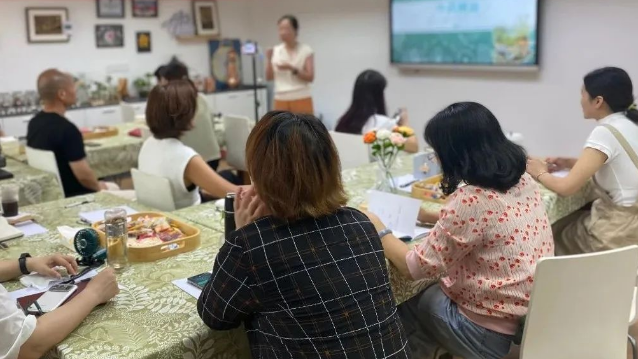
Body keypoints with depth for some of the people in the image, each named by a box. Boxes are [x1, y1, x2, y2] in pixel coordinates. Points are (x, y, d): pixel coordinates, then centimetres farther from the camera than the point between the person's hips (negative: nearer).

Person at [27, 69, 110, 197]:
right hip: (70, 194, -8)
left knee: (111, 187, 26)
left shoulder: (34, 123, 1)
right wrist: (98, 186, -5)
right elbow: (84, 175, -28)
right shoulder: (67, 129, -28)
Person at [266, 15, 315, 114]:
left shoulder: (306, 51, -1)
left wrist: (292, 69, -20)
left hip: (301, 100, -3)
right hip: (281, 101, 3)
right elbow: (269, 77, 7)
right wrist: (269, 59, -8)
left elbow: (310, 77, -7)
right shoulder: (275, 51, 8)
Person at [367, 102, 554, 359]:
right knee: (429, 290, 23)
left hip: (496, 332, -7)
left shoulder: (470, 199, -27)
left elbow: (414, 267, -20)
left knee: (406, 302, 15)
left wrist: (379, 230, -5)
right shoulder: (524, 180, -2)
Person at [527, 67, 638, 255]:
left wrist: (540, 173, -1)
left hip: (619, 232, -8)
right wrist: (569, 163, 10)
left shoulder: (606, 132, -20)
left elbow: (567, 187, -20)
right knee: (563, 222, 22)